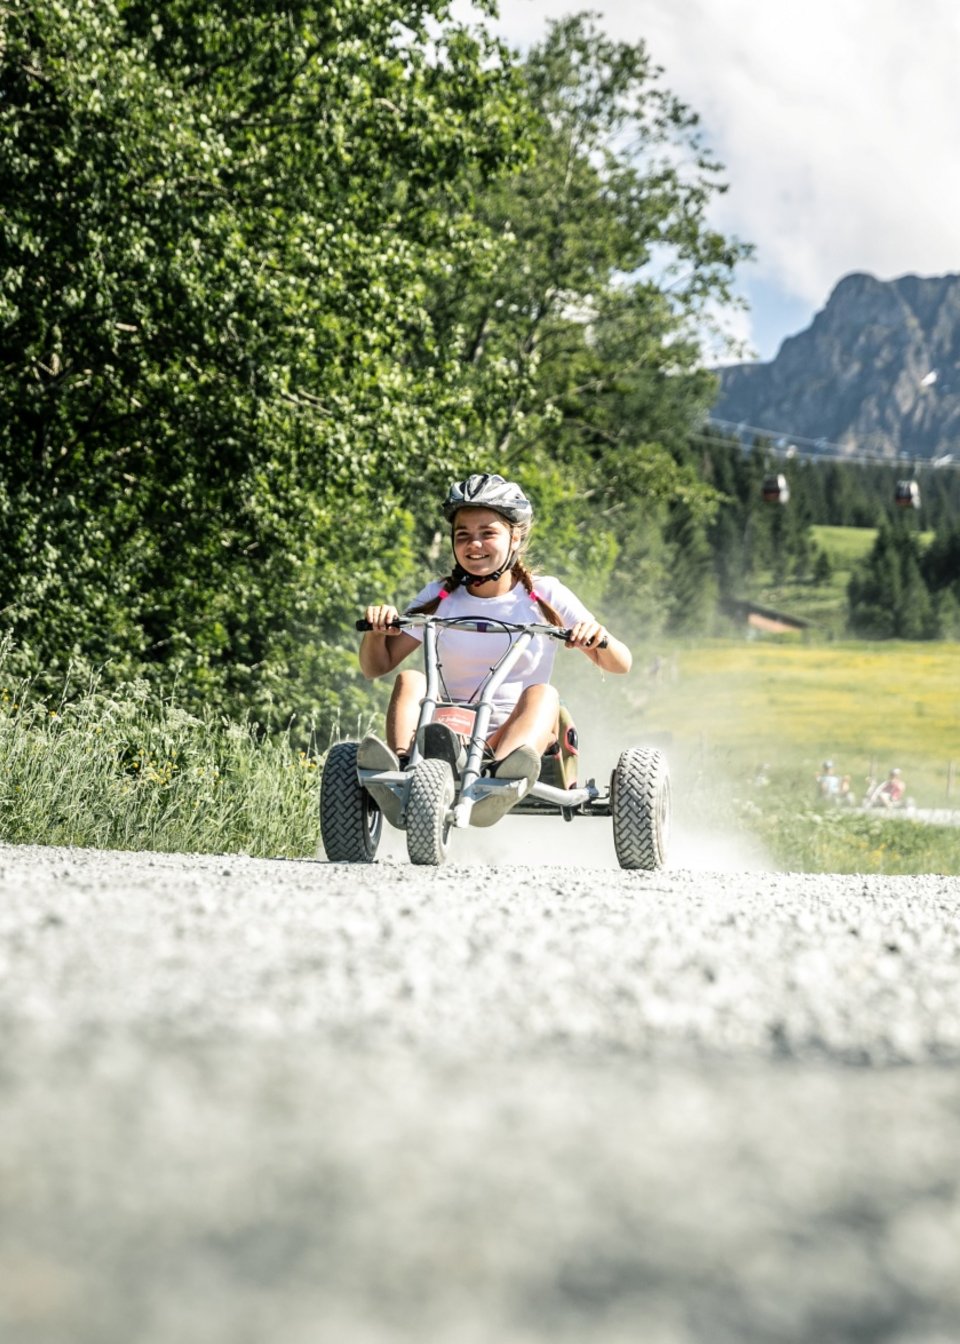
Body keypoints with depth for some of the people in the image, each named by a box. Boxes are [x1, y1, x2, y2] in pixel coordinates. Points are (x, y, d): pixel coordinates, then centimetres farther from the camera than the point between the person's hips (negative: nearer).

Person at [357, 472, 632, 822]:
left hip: (518, 732, -2)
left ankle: (499, 777, -61)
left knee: (541, 694, -31)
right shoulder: (439, 597, 11)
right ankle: (402, 764, -49)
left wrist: (598, 636, -20)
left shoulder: (545, 595, 6)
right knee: (410, 679, -22)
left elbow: (620, 664, 2)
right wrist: (376, 630, -12)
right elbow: (376, 667, 9)